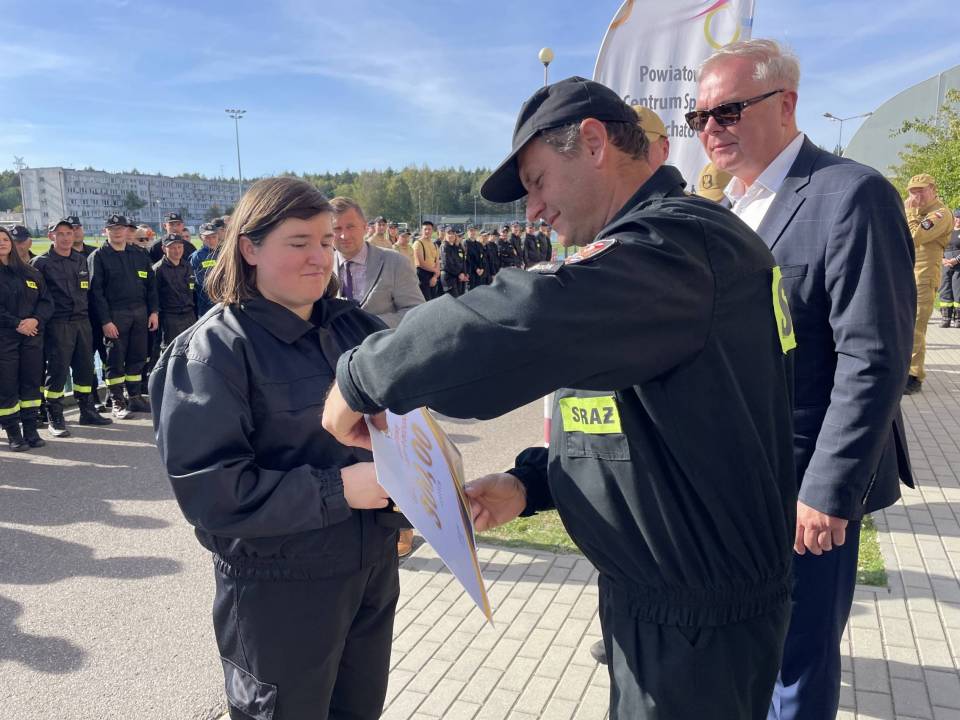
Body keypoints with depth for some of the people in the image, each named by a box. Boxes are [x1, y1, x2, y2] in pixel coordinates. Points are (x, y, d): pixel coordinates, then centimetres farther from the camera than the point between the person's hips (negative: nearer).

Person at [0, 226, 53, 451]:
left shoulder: (29, 272, 14)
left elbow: (46, 301, 8)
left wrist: (35, 320, -10)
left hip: (32, 336, 4)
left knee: (32, 383, 6)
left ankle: (31, 430, 14)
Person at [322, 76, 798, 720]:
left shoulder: (680, 239, -22)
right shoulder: (660, 245, 12)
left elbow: (521, 320, -38)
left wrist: (360, 378, -22)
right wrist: (527, 483, -1)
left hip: (698, 619, -9)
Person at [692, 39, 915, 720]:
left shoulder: (851, 194, -15)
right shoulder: (729, 206, 10)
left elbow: (874, 361, -20)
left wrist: (828, 492, -20)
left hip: (805, 483, -7)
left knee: (798, 659, 10)